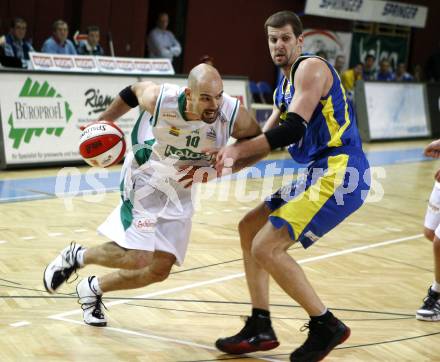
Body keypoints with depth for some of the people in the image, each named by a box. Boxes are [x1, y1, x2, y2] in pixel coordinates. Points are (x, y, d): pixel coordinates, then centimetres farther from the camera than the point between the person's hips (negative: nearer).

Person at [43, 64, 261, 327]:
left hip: (180, 192, 4)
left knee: (160, 270, 7)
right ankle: (77, 256, 9)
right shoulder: (160, 99, -30)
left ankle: (93, 289, 31)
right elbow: (134, 90, -7)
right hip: (145, 179, -4)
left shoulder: (234, 115, -27)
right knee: (138, 259, -20)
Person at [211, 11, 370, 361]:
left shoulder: (311, 68, -9)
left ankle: (326, 325, -2)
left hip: (341, 173, -10)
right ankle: (260, 328, 18)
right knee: (250, 227, 15)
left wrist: (238, 149, -23)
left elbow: (294, 128, -22)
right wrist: (217, 168, 11)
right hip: (320, 173, 10)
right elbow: (265, 142, 21)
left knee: (266, 247, -16)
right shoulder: (284, 89, 20)